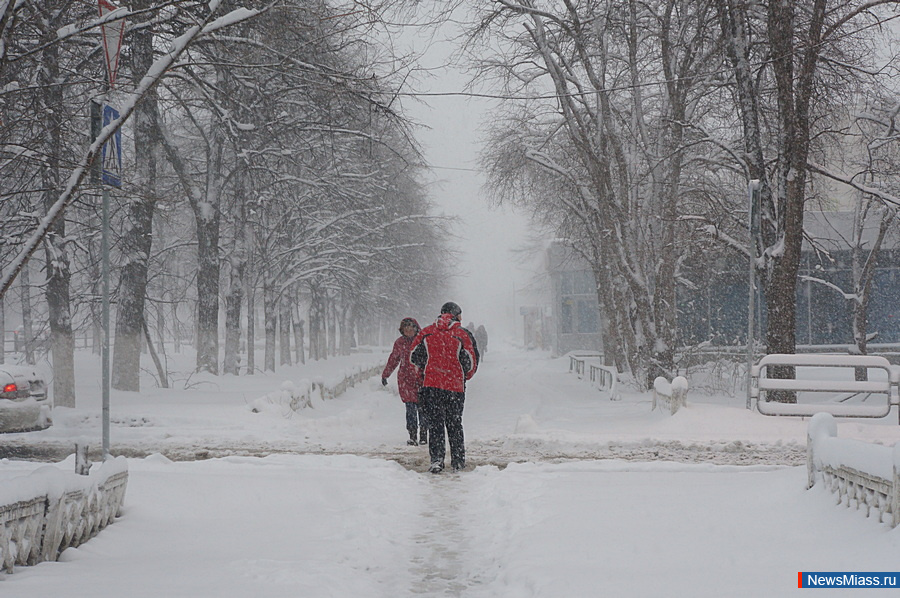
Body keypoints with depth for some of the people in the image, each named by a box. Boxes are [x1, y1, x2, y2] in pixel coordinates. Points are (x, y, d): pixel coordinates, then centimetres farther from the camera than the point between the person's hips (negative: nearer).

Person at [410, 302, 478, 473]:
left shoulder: (426, 332, 4)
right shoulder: (462, 334, -1)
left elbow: (414, 357, 6)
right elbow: (471, 362, -2)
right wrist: (466, 376, 18)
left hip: (431, 383, 0)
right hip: (455, 385, 0)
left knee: (435, 423, 3)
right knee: (455, 424, 11)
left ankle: (436, 459, -9)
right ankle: (458, 461, 15)